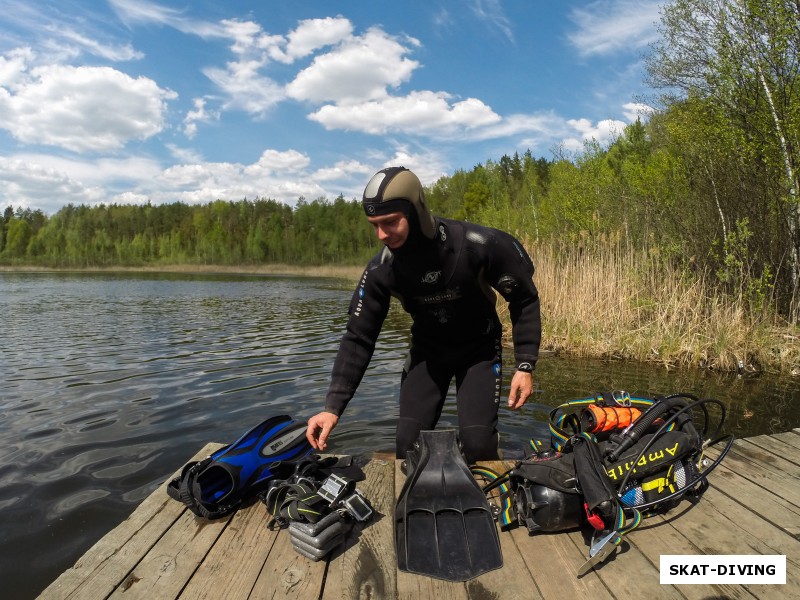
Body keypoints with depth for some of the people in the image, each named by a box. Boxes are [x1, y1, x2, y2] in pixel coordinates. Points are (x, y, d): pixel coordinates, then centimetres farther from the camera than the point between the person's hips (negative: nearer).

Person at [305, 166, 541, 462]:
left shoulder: (479, 245, -28)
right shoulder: (381, 270, -20)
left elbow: (524, 299, -12)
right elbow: (358, 338, -14)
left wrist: (525, 365, -16)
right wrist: (333, 407, -21)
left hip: (480, 349, -2)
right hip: (427, 351, 2)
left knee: (478, 444, -13)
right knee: (408, 444, -5)